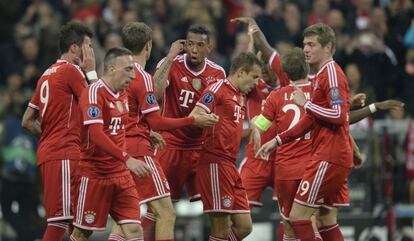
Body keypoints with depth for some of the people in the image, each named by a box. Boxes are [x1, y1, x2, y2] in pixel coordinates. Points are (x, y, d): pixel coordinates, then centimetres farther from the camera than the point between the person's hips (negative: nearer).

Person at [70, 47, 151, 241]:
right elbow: (96, 134, -27)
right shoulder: (94, 92, -16)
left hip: (120, 173, 7)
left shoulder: (122, 95, 11)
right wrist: (127, 159, -33)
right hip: (94, 173, -7)